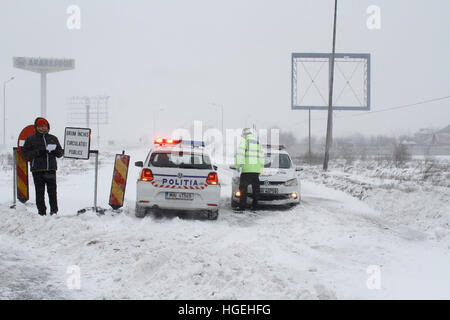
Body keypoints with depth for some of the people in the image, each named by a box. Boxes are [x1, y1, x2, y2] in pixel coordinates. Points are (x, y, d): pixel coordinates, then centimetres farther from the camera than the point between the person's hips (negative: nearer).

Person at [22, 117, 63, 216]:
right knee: (39, 192, -1)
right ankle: (41, 212, 6)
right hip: (37, 170, -2)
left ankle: (54, 211, 11)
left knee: (52, 191, 1)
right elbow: (25, 152, -2)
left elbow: (60, 153, 18)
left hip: (51, 169, 2)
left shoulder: (53, 138, 15)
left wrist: (55, 151, -5)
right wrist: (37, 152, -15)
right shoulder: (31, 139, 5)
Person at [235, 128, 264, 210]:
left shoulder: (244, 141, -1)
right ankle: (254, 205, 11)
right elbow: (261, 156, 19)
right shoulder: (257, 142, 17)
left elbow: (240, 154, -10)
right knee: (255, 188, 10)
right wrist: (261, 168, 24)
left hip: (247, 169, -5)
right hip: (256, 169, 5)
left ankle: (242, 205, -7)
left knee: (243, 188, -3)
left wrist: (237, 165, -6)